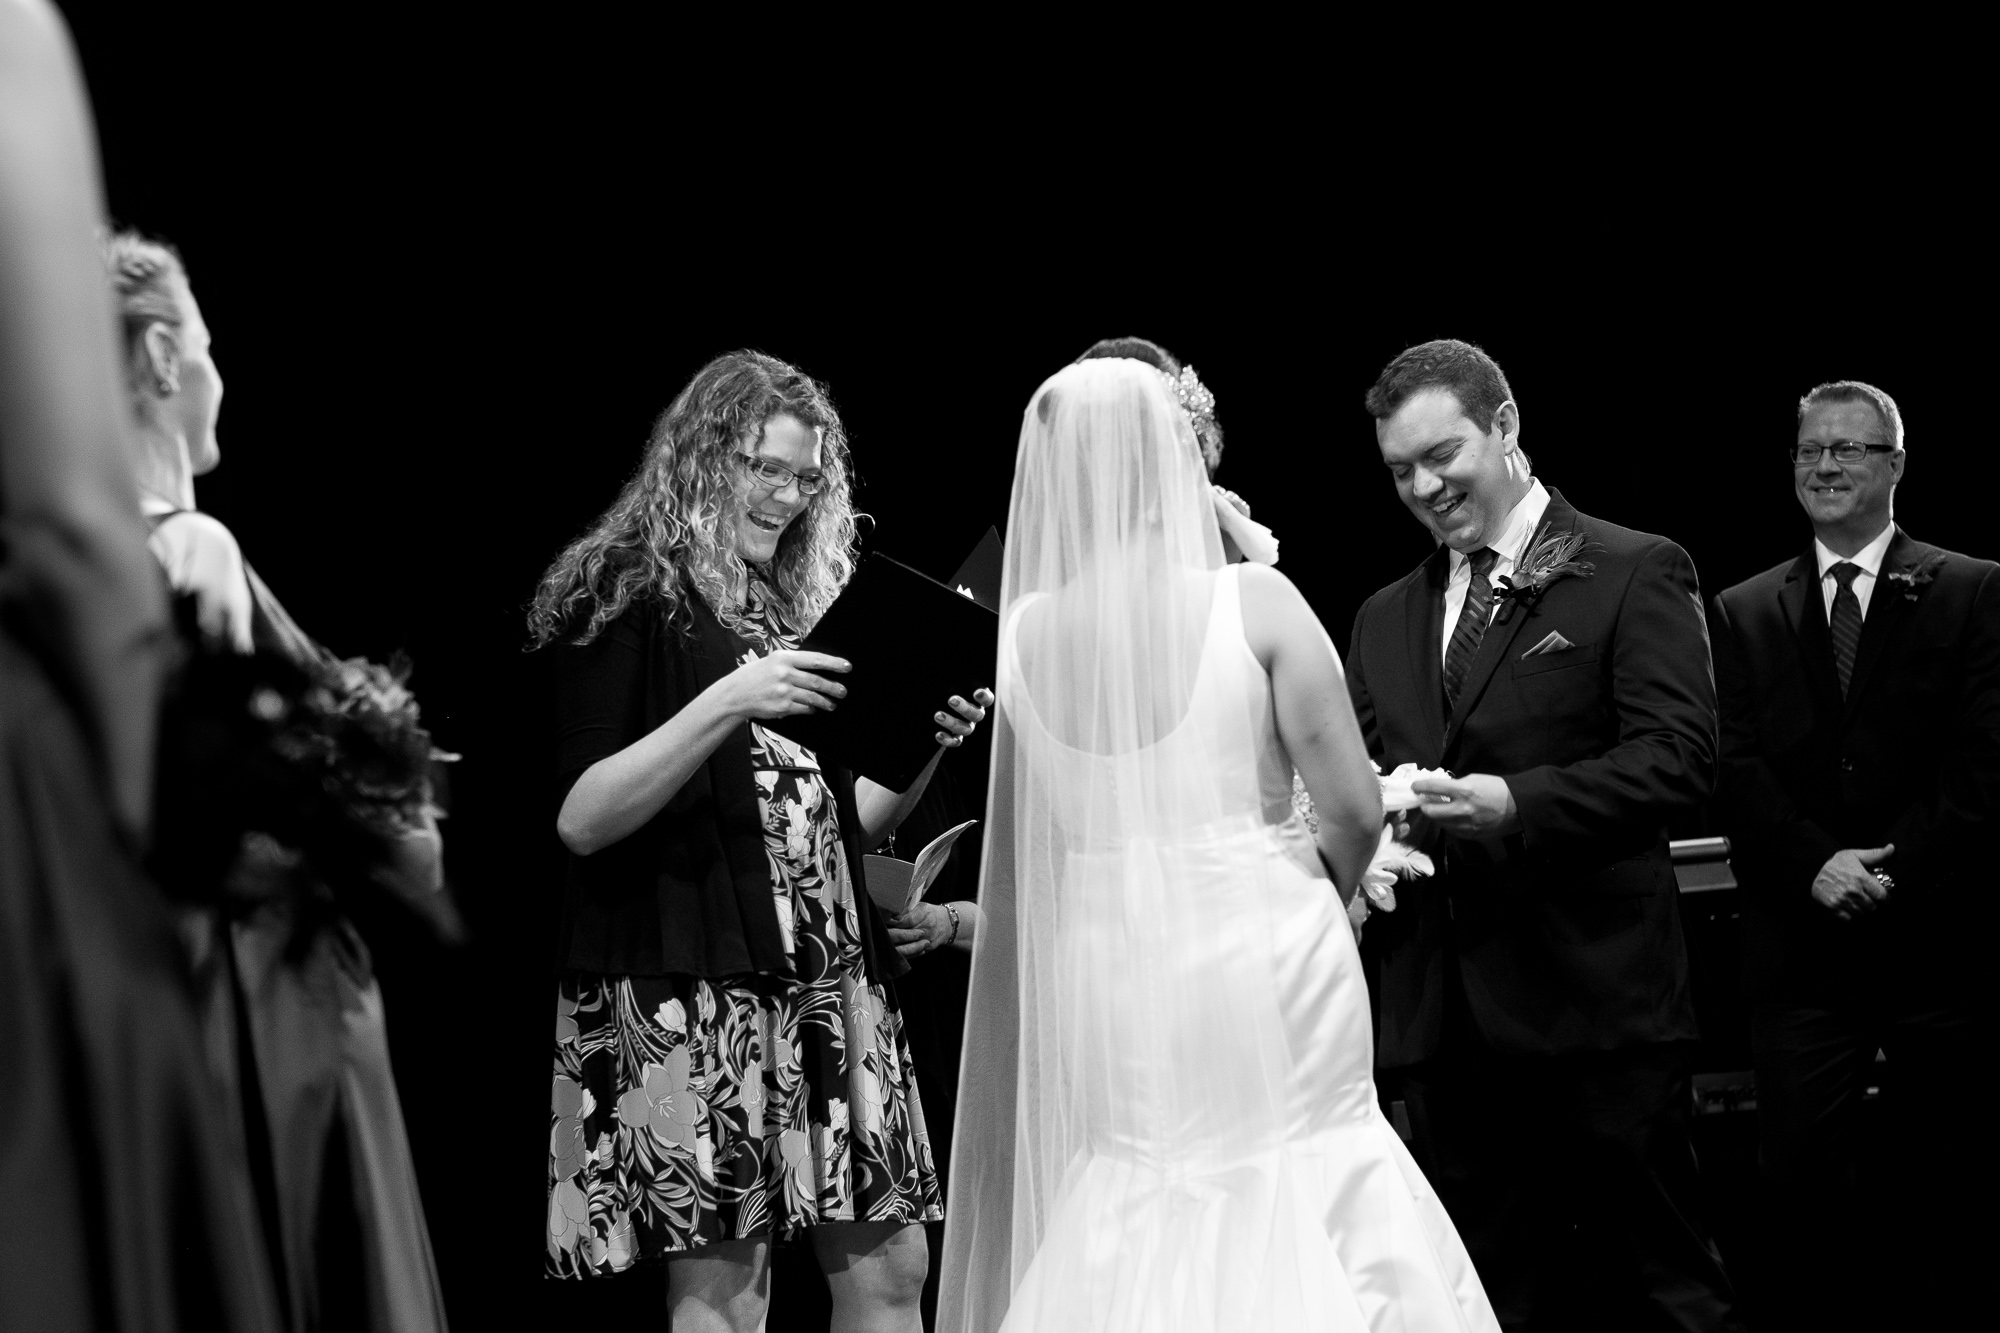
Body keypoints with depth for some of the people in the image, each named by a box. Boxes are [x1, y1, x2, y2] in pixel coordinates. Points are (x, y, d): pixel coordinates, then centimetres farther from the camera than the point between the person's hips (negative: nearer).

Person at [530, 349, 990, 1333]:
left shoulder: (798, 609, 19)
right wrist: (726, 704, -21)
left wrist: (930, 751, 2)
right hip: (684, 981, -7)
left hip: (829, 970, 7)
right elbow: (581, 818, -11)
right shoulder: (627, 598, -1)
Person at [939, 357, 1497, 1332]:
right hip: (1266, 961, -3)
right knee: (1295, 1218, 9)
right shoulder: (1253, 601, -9)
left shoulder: (1026, 629, 0)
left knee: (1128, 1234, 13)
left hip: (1107, 971, 3)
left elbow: (1023, 847, 6)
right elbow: (1356, 810, -9)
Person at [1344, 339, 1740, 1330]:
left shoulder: (1635, 573, 0)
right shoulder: (1384, 618, 18)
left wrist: (1517, 803, -21)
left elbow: (1679, 755, -10)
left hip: (1596, 996, -5)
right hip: (1441, 1012, 5)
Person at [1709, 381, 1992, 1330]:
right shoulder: (1742, 613, 12)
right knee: (1801, 1180, -2)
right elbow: (1736, 768, 3)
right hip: (1802, 947, 2)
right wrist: (1813, 865, -13)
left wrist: (1896, 865, -14)